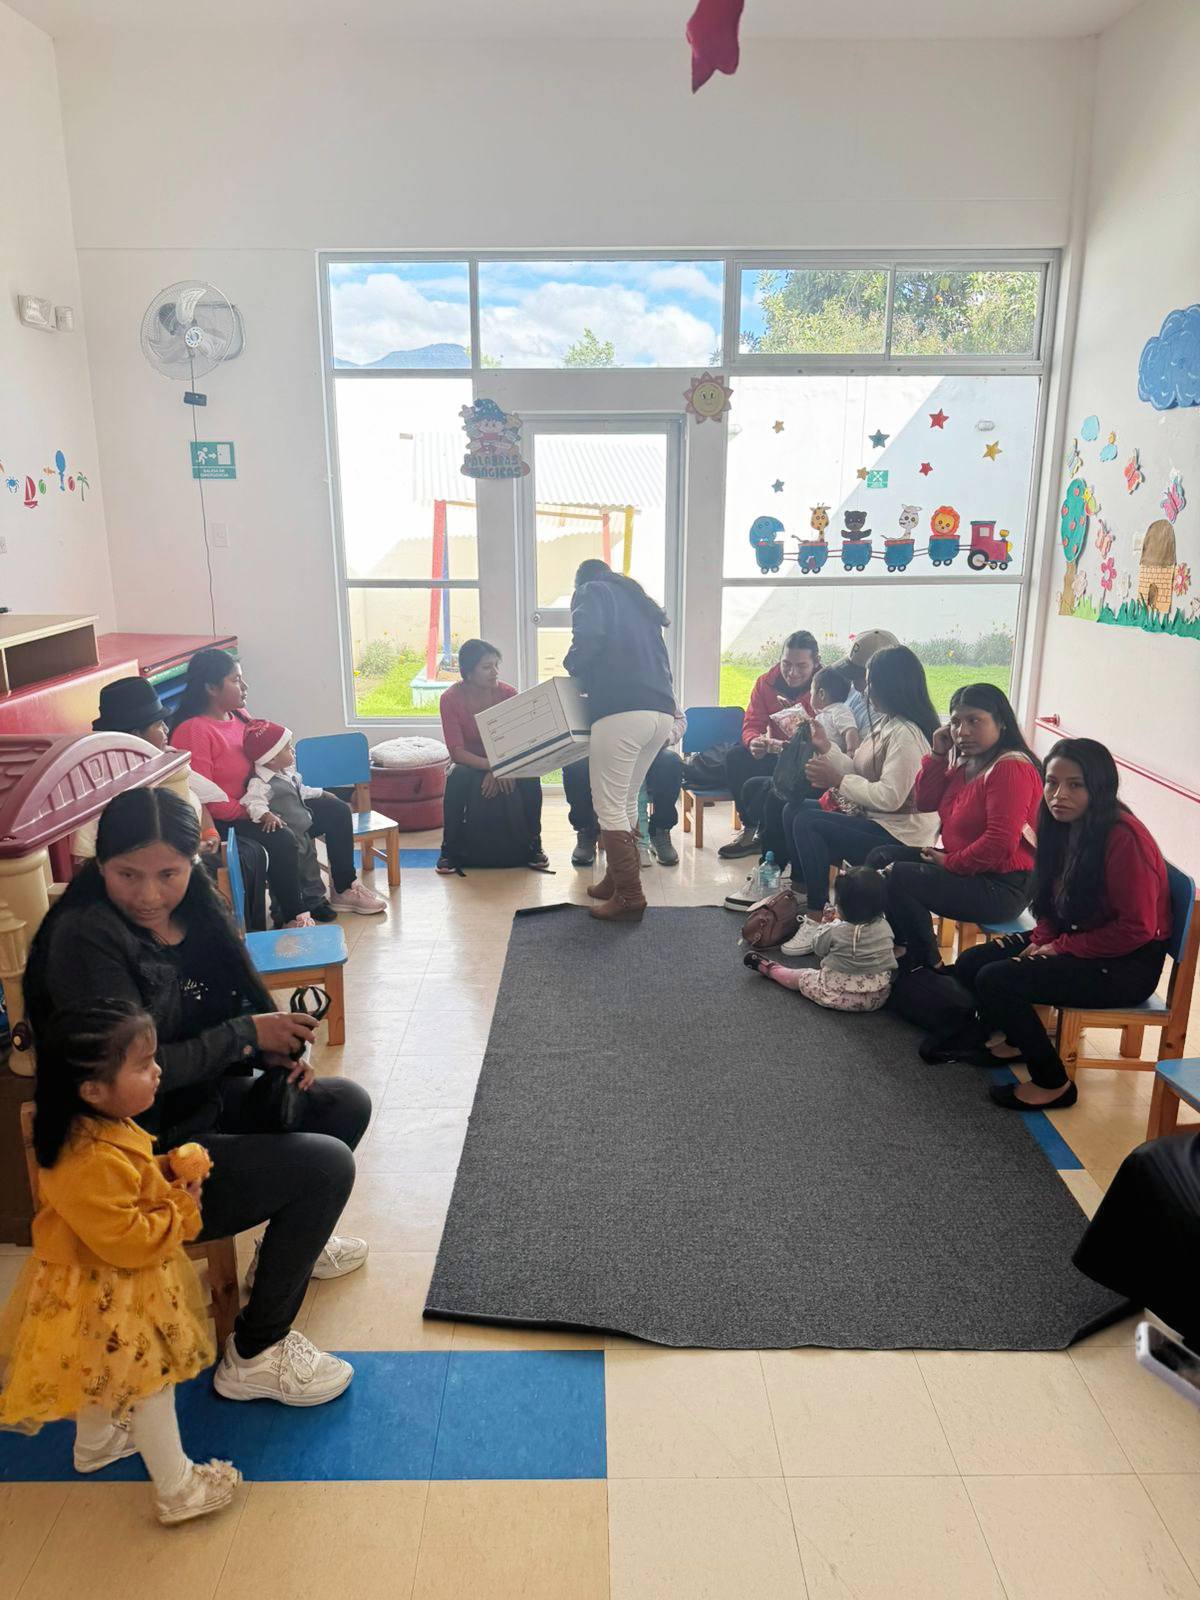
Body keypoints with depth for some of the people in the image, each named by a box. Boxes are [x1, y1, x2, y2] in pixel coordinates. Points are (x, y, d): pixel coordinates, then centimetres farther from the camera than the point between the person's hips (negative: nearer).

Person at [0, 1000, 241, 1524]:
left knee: (104, 1376, 32)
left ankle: (94, 1442, 56)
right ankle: (177, 1490, 25)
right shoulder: (93, 1163, -39)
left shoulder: (100, 1127, -7)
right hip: (110, 1300, -9)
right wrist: (182, 1214, -21)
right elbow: (123, 1240, -33)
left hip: (98, 1282, 10)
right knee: (148, 1387, 8)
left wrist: (171, 1181, -4)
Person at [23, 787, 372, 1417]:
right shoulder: (85, 937, -24)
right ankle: (253, 1354, 1)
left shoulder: (193, 912, -1)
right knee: (326, 1165, -17)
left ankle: (288, 1246, 34)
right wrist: (248, 1034, -20)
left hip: (201, 1105, 8)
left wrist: (271, 1057, -8)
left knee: (347, 1103, 10)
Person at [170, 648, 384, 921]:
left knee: (337, 811, 5)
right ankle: (293, 919, -21)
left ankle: (344, 890, 18)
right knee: (282, 840, -36)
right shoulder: (192, 730, -19)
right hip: (227, 822, -10)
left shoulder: (238, 715, 8)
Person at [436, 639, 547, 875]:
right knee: (457, 778, -36)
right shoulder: (451, 698, -16)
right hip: (469, 764, -1)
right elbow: (457, 752, -22)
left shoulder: (508, 693, -11)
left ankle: (533, 844, -12)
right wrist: (492, 766, -37)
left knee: (530, 776, -29)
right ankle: (450, 849, -19)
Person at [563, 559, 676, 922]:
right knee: (627, 802, 19)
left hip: (621, 711, -8)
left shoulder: (592, 592, 8)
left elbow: (589, 637, -12)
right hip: (662, 711, 8)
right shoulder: (640, 602, 30)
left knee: (610, 807, -2)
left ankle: (629, 897, -1)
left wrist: (573, 665, 8)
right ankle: (616, 880, 27)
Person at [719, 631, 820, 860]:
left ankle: (763, 833, -14)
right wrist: (754, 742, -30)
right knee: (736, 757, -23)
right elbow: (751, 726, -4)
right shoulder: (766, 683, 0)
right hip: (773, 753, 5)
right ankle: (750, 828, -14)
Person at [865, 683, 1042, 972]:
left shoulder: (1011, 767, -21)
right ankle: (907, 951, 11)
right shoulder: (963, 761, 9)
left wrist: (949, 862, -14)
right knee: (880, 858, 9)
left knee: (896, 877, -21)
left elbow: (1000, 843, -27)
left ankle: (928, 965, -1)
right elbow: (925, 802, 13)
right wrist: (938, 755, 1)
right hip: (959, 863, 10)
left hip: (1002, 887, -10)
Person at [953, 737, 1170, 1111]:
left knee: (996, 980, -22)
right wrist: (1040, 940, -5)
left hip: (1126, 965, -8)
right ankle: (1020, 1040, 26)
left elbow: (1136, 929, -22)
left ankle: (1053, 1084, -3)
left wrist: (1061, 947, -17)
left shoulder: (1124, 838, -24)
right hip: (1071, 940, 9)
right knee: (970, 963, 0)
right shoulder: (1063, 827, 2)